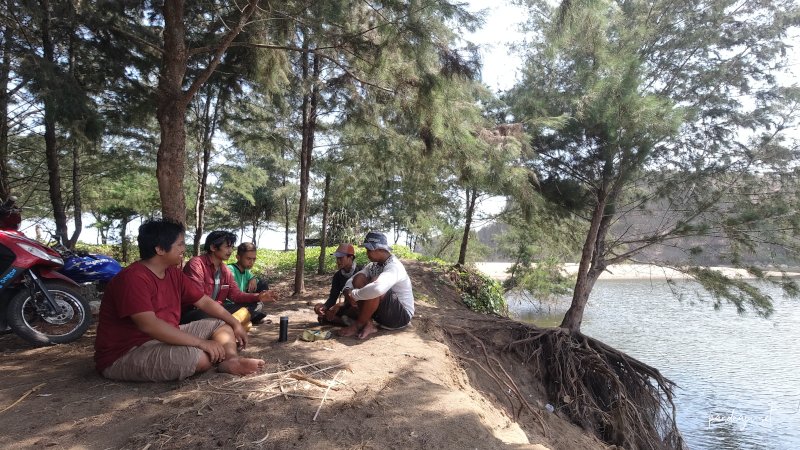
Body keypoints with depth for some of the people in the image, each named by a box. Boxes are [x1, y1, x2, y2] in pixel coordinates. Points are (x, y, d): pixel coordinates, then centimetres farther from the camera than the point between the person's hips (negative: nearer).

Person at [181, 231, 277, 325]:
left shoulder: (225, 269, 10)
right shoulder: (196, 264, -16)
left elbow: (235, 294, 6)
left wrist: (258, 297, -10)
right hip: (194, 313, -8)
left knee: (255, 305, 1)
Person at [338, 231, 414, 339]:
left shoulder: (394, 267, -26)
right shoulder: (373, 265, 1)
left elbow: (377, 289, -47)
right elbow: (351, 281, 2)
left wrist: (354, 295, -31)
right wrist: (348, 291, -22)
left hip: (401, 315, -8)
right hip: (383, 313, 8)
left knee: (375, 282, -32)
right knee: (359, 278, -8)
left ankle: (358, 325, -14)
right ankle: (368, 325, -12)